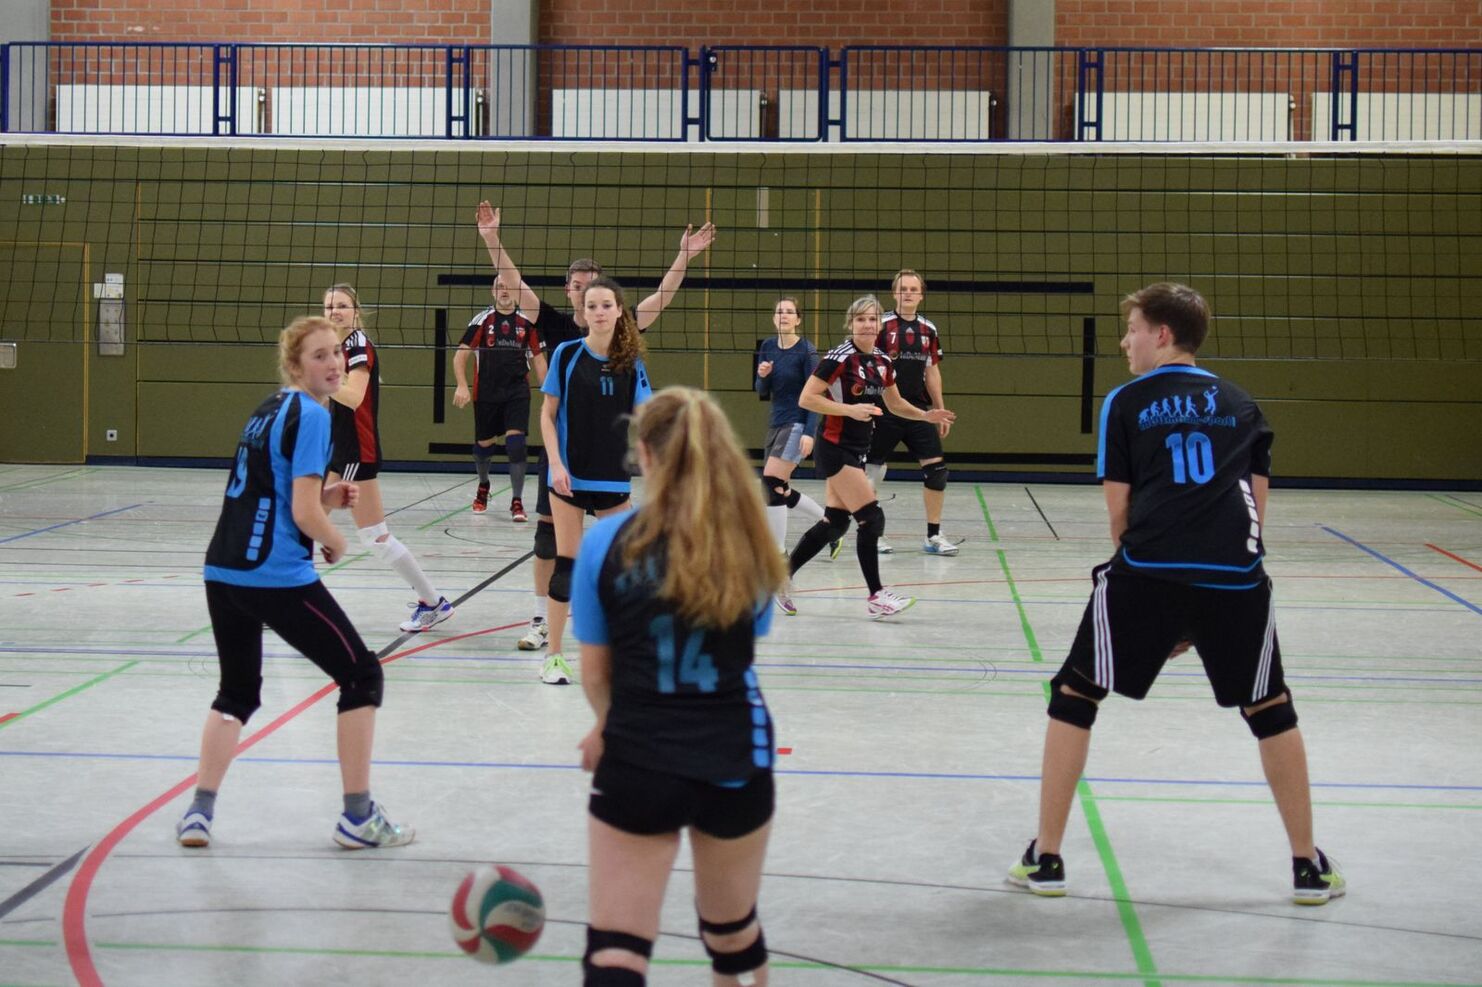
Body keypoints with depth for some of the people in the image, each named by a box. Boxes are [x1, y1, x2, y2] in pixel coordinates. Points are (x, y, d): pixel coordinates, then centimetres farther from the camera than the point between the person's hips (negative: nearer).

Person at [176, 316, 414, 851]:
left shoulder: (268, 410, 16)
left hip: (223, 570, 8)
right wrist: (337, 544, 2)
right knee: (361, 675, 5)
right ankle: (358, 816, 8)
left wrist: (328, 496, 10)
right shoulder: (311, 416, -10)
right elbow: (304, 514, -17)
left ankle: (199, 812, 11)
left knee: (237, 691, 22)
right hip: (278, 577, -8)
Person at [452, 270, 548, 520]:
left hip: (517, 392, 0)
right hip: (486, 393, 0)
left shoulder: (527, 322, 3)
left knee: (515, 442, -13)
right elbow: (460, 355, -2)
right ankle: (483, 486, 40)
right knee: (484, 443, 11)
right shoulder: (482, 320, -1)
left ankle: (517, 502, -9)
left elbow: (538, 359, 9)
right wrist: (462, 386, -15)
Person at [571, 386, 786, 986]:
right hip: (737, 761, 3)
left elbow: (595, 673, -1)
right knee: (733, 931, 23)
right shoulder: (749, 543, 0)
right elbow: (745, 649, 7)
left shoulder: (607, 541, -7)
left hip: (638, 765, -2)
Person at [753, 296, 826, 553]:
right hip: (776, 424, 8)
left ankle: (778, 552, -13)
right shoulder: (767, 347, 7)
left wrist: (809, 433, -22)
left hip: (798, 424, -8)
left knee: (771, 483, -18)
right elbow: (763, 392, 12)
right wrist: (762, 376, -10)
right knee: (779, 490, 11)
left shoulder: (807, 351, -11)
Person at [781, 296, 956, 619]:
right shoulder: (840, 357, -15)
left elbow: (895, 403, 21)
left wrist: (926, 415, 6)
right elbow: (806, 399, -17)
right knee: (871, 518, -10)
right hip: (834, 448, -8)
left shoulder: (882, 362, 7)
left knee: (835, 523, 9)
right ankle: (876, 597, -2)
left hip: (856, 451, 8)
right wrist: (850, 409, -23)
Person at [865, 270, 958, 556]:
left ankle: (933, 536, 6)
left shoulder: (928, 329, 9)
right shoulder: (881, 325, -5)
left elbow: (932, 372, 16)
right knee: (873, 470, 2)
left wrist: (940, 412, 15)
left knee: (936, 468, -3)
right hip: (885, 411, -4)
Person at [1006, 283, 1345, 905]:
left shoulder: (1126, 403, 10)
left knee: (1074, 697, 12)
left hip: (1145, 572, -2)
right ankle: (1309, 867, 22)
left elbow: (1118, 509, 6)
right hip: (1237, 575, 3)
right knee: (1270, 709, 19)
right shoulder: (1241, 405, 19)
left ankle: (1045, 859, 12)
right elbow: (1257, 502, 16)